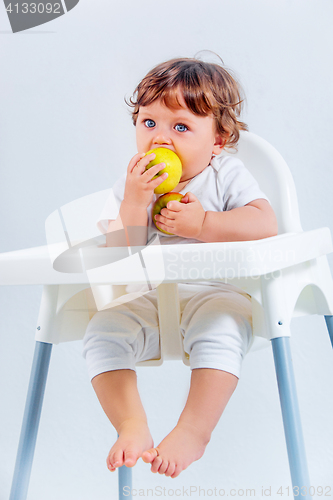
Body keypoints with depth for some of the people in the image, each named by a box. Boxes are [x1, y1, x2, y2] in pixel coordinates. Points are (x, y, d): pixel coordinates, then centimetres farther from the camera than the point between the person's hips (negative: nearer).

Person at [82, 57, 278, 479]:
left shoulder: (226, 176, 2)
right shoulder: (128, 186, 8)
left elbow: (265, 224, -13)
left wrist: (202, 224, -20)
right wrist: (134, 203, -17)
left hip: (213, 291, -3)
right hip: (144, 300, 3)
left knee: (221, 329, -33)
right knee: (102, 332, -19)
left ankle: (194, 430, -24)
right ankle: (131, 425, -13)